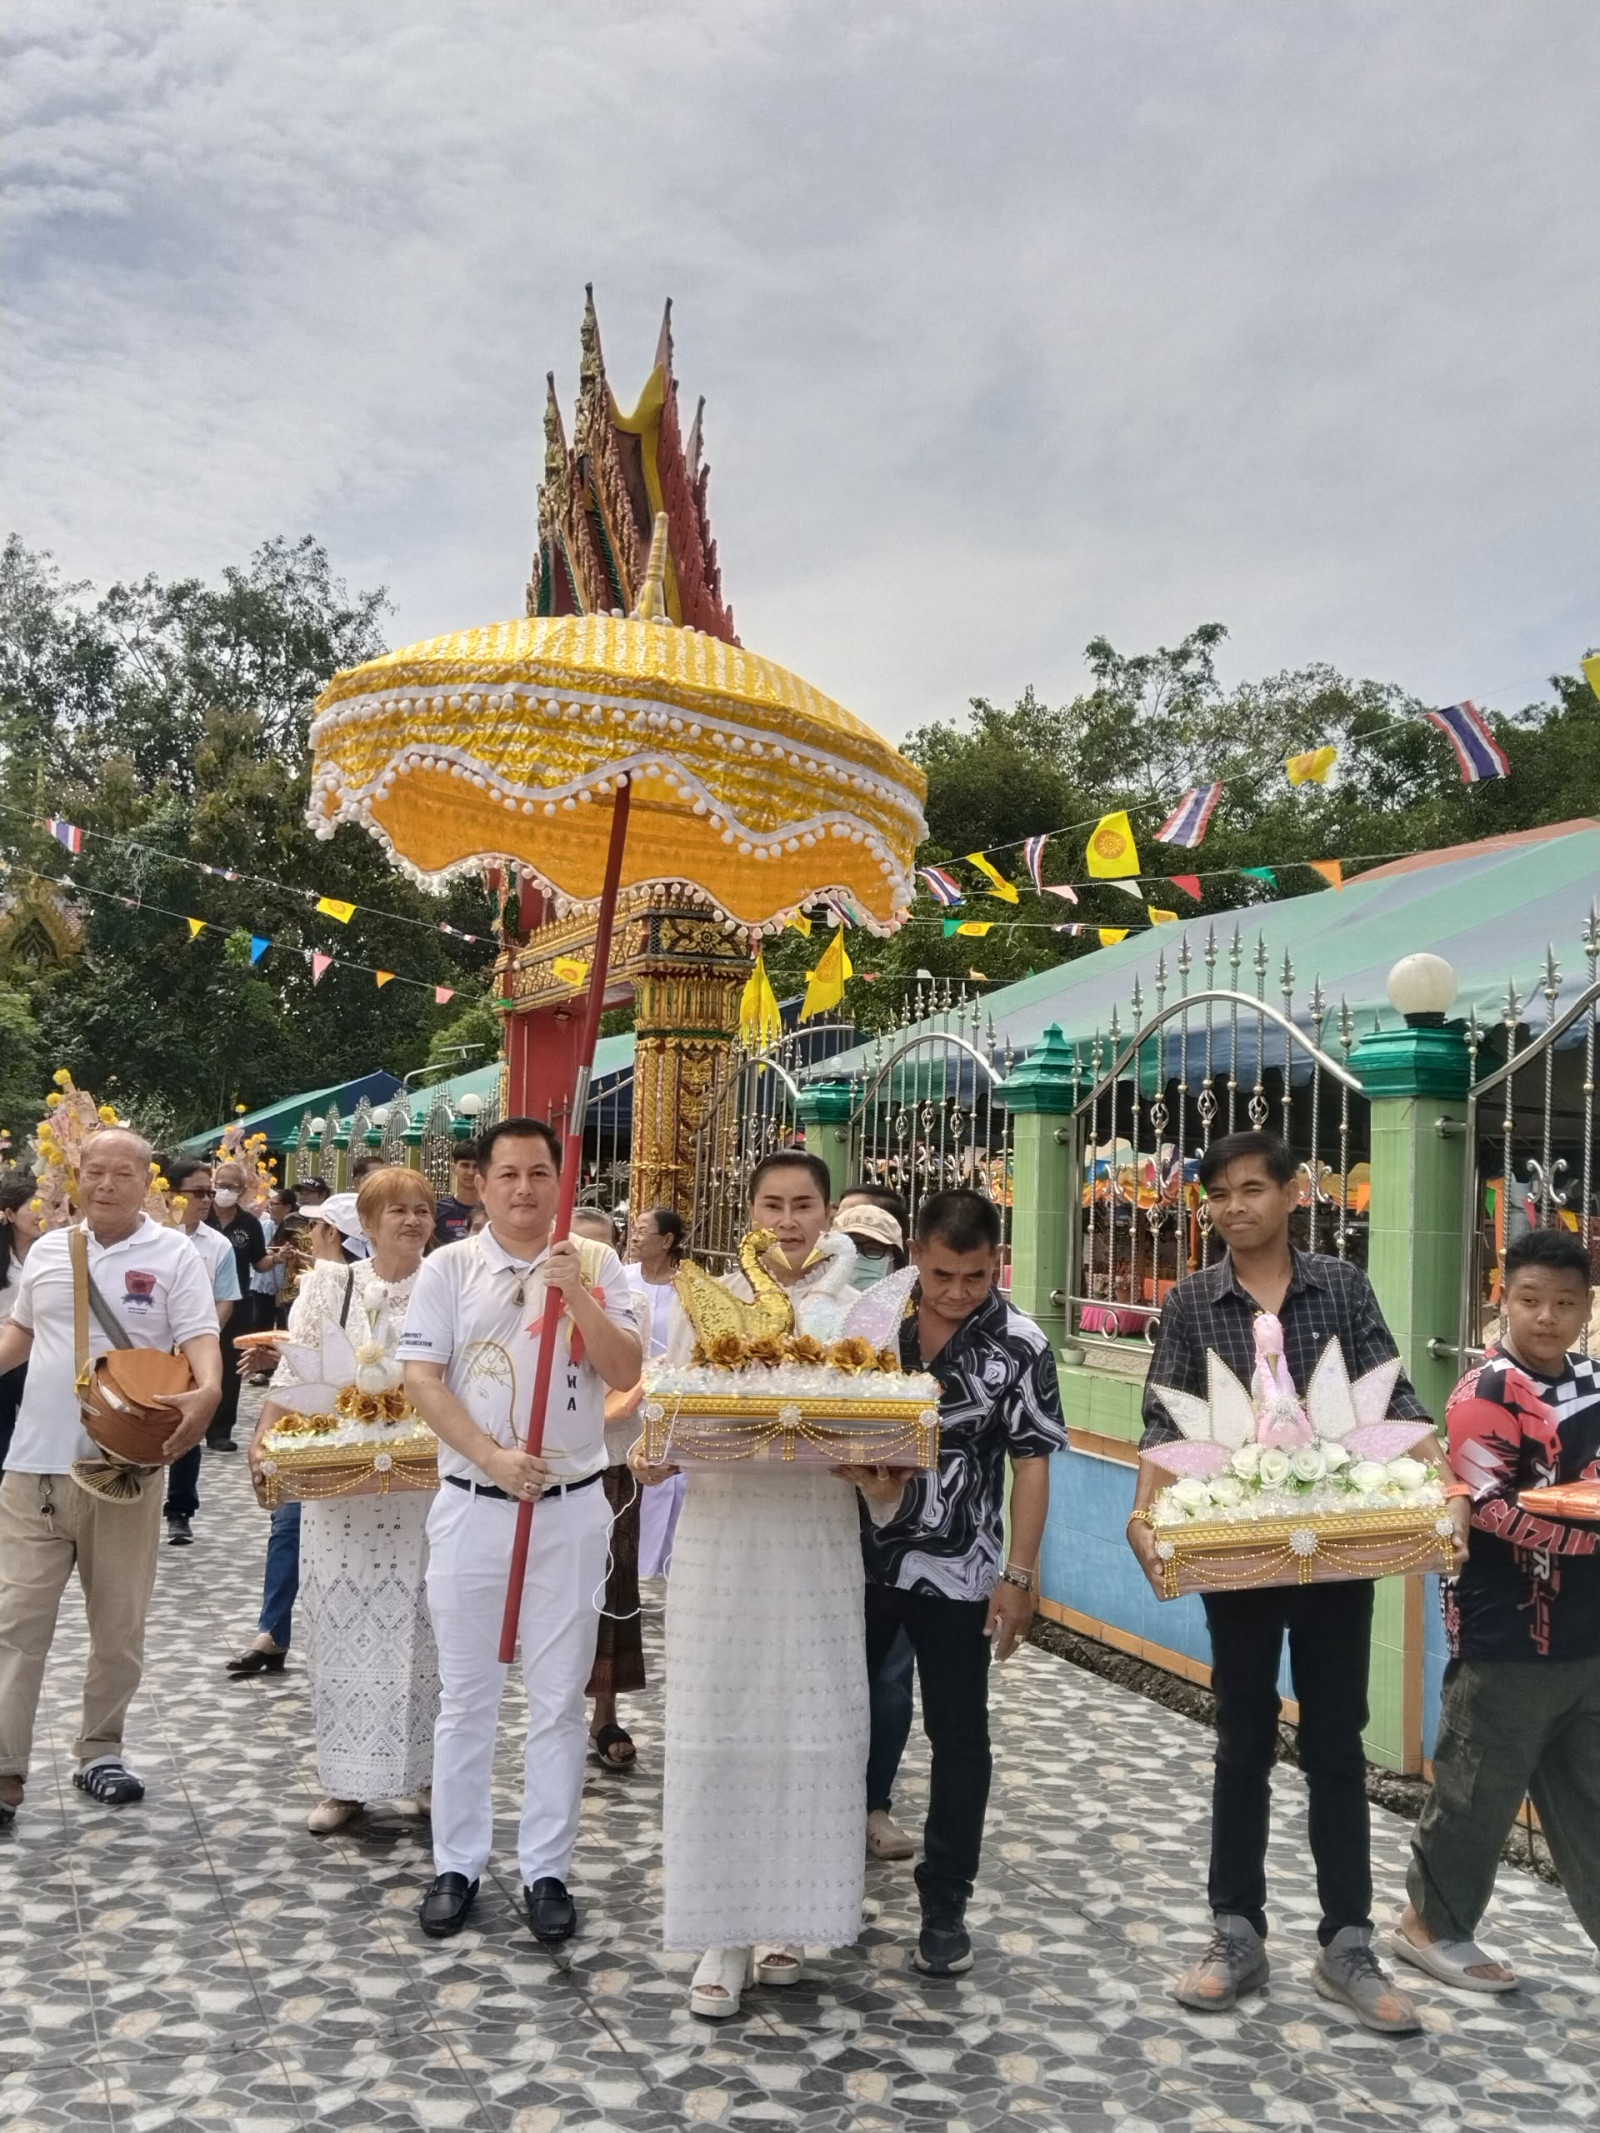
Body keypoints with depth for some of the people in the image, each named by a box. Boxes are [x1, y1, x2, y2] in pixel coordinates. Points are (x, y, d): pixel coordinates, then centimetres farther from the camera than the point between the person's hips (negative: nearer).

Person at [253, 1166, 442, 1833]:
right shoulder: (329, 1284, 5)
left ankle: (427, 1771, 19)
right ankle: (343, 1782, 17)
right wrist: (265, 1438, -11)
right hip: (338, 1482, 1)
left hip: (423, 1484, -1)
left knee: (419, 1628, 5)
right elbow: (295, 1372, 1)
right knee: (343, 1627, 6)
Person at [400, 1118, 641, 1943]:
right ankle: (457, 1864, 22)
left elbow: (625, 1374, -5)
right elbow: (422, 1379, -5)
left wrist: (576, 1294, -19)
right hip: (472, 1504, 0)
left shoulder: (596, 1265, 1)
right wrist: (492, 1458, -16)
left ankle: (547, 1868, 18)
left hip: (572, 1506, 0)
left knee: (559, 1699, 6)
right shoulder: (449, 1268, 0)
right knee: (465, 1696, 9)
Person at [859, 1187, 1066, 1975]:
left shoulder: (1020, 1346, -11)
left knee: (958, 1737, 7)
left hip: (957, 1572, -3)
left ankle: (944, 1904, 22)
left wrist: (1019, 1573, -11)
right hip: (859, 1556, 3)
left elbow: (1032, 1463, -8)